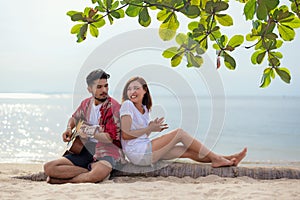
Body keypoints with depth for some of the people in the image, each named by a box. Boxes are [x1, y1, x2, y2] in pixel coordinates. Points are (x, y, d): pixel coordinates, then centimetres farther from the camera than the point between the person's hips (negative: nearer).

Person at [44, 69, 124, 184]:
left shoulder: (113, 106, -9)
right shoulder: (86, 104, 9)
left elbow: (110, 138, -15)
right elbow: (74, 118, 31)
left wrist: (91, 134, -28)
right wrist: (69, 129, 10)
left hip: (106, 152, -6)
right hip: (86, 150, 6)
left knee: (100, 172, -42)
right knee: (49, 168, -10)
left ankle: (62, 180, -18)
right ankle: (91, 169, -13)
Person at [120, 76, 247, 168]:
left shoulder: (144, 109, 17)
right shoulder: (127, 105, -8)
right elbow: (125, 135, -15)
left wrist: (151, 127, -3)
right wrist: (150, 129, -11)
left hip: (145, 150, 8)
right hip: (137, 154, -8)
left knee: (187, 152, 2)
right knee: (180, 133, -11)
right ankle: (215, 158, -4)